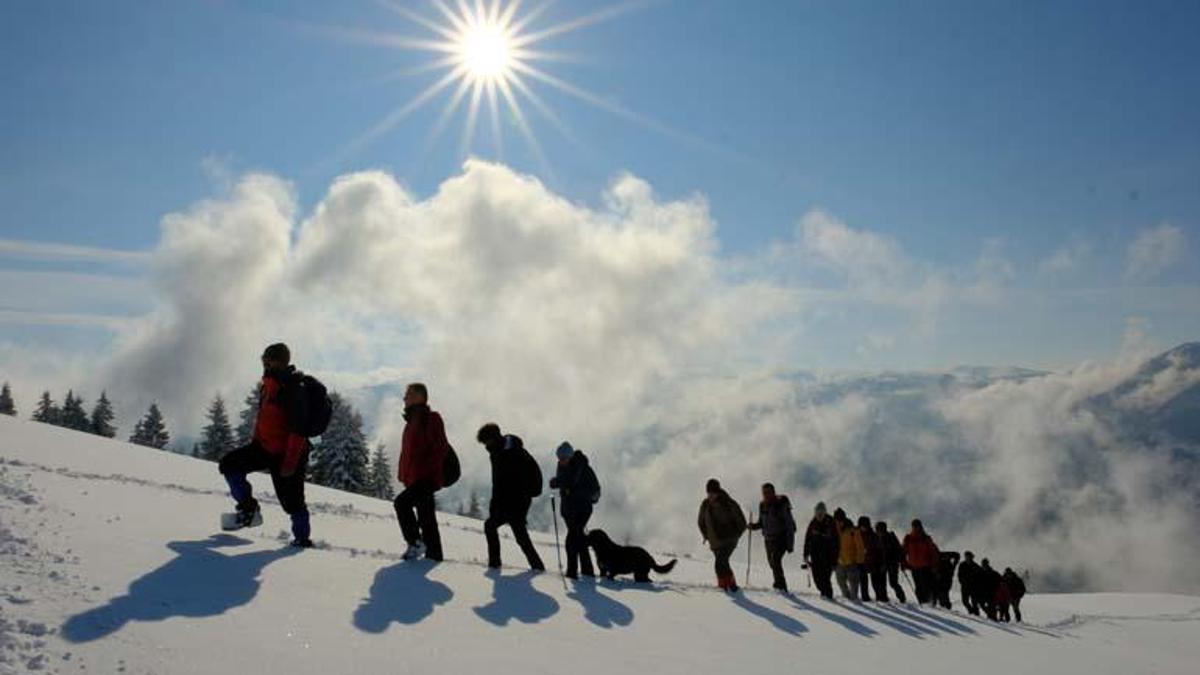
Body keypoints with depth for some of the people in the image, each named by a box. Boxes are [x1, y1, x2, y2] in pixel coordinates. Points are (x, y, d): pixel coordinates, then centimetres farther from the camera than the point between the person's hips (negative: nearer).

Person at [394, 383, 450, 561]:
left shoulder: (431, 419, -7)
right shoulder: (413, 421, 20)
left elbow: (441, 449, -15)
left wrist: (428, 472, -21)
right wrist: (404, 475, 17)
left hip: (426, 479, -9)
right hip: (415, 479, 9)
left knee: (402, 502, -23)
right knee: (426, 518, 11)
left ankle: (415, 543, -17)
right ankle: (433, 555, 15)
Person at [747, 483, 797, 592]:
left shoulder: (781, 505, -16)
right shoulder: (762, 505, 3)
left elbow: (790, 525, -15)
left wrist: (790, 544, -17)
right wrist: (754, 526, -7)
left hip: (781, 538, -7)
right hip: (768, 539, 7)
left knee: (775, 559, -24)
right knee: (772, 562, 11)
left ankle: (780, 584, -19)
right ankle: (781, 584, 28)